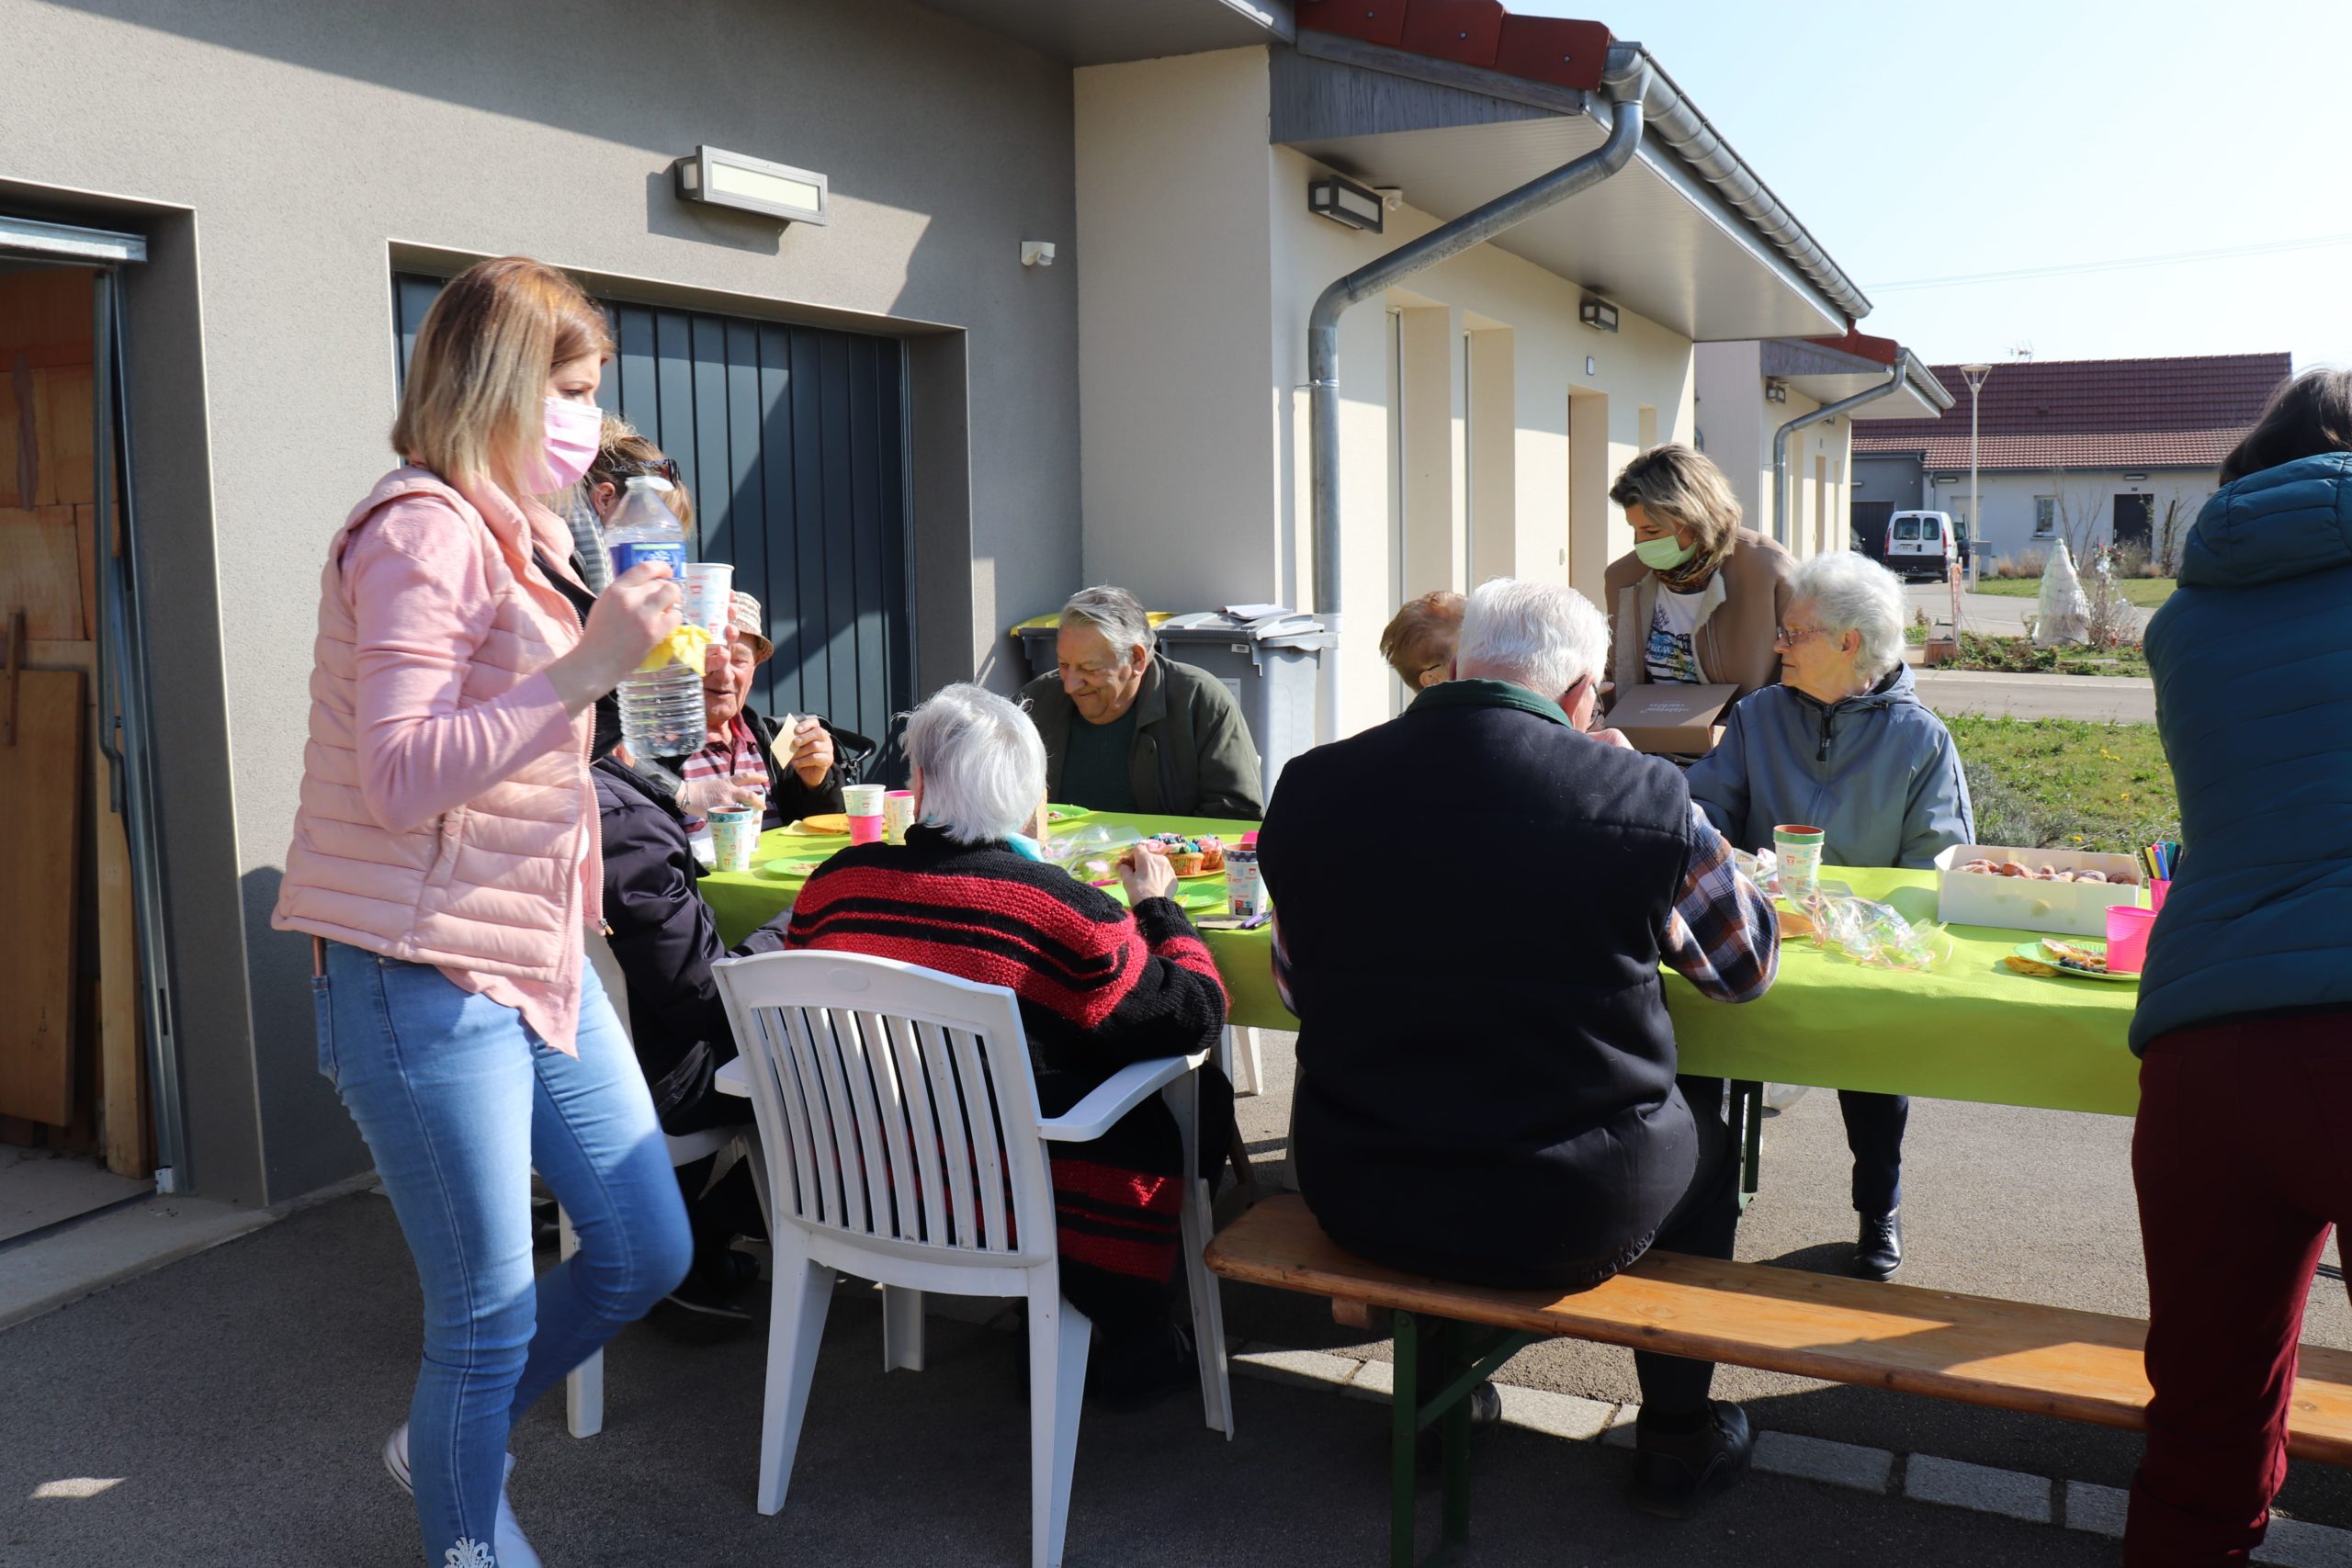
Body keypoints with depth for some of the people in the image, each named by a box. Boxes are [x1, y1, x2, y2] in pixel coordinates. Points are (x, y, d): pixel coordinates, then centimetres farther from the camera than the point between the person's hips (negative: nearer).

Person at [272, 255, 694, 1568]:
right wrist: (586, 667, -27)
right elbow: (401, 776, -23)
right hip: (427, 978, -9)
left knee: (648, 1252, 13)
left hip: (539, 959, 10)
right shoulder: (423, 531, -14)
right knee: (491, 1313, 3)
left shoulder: (514, 535, 16)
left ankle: (445, 1444, 36)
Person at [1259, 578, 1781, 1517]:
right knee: (1700, 1128, 29)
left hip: (1356, 1202, 3)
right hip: (1568, 1217, -2)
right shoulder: (1644, 796, -15)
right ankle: (1676, 1441, 42)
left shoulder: (1309, 787, -8)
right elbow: (1747, 965, 4)